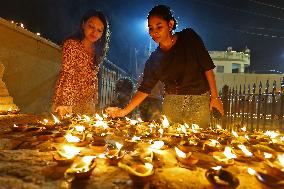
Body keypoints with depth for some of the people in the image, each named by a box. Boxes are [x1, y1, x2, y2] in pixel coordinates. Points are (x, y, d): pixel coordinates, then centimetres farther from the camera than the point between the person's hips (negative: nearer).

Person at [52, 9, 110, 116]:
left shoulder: (97, 52, 10)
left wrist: (94, 102, 7)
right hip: (68, 99, -5)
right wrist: (65, 103, -26)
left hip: (87, 104, 5)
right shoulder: (72, 44, -7)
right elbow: (67, 74, -17)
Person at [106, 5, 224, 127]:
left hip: (199, 101, -2)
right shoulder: (154, 59, 2)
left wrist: (214, 96, -5)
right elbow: (145, 89, 1)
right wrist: (124, 111, -6)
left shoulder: (188, 37, -3)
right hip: (171, 103, 2)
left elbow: (207, 66, -2)